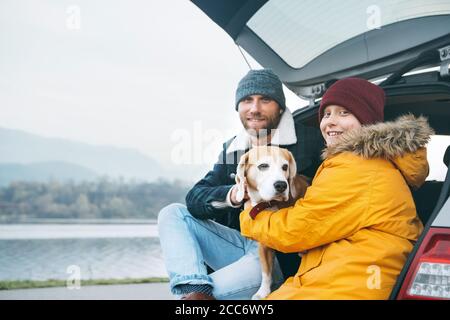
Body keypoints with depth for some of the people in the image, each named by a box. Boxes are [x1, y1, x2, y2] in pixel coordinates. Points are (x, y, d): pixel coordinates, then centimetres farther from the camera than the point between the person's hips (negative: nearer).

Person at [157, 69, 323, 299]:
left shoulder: (311, 141, -7)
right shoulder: (232, 148, 9)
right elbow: (195, 198, -2)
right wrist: (231, 195, -23)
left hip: (283, 256, -6)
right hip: (241, 243, 6)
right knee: (172, 214, -7)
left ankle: (189, 292, -19)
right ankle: (196, 291, -30)